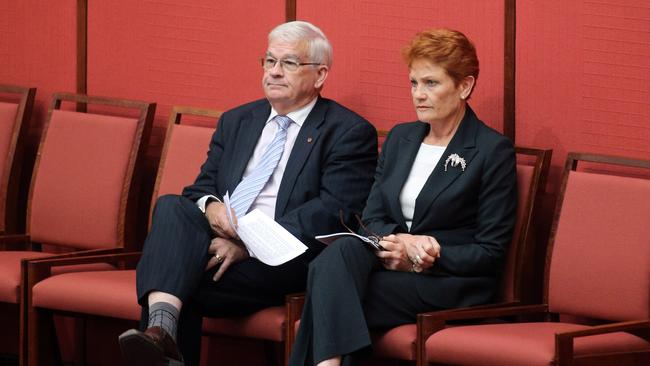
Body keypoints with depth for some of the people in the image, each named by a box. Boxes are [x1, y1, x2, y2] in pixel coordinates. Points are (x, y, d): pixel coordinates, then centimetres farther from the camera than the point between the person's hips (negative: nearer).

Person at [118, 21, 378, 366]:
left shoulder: (349, 132, 2)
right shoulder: (236, 122, 23)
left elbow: (333, 211, -10)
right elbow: (201, 186, 20)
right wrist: (210, 206, -8)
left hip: (286, 260, -5)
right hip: (218, 241, 5)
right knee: (171, 207, -28)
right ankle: (162, 329, -46)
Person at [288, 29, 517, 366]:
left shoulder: (494, 151, -3)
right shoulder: (400, 138, 17)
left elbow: (490, 252, -6)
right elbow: (371, 218, 13)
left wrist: (418, 257, -15)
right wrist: (403, 242, -11)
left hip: (450, 283, -5)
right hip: (394, 263, 6)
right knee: (340, 253, -31)